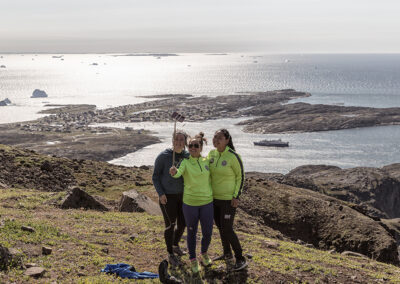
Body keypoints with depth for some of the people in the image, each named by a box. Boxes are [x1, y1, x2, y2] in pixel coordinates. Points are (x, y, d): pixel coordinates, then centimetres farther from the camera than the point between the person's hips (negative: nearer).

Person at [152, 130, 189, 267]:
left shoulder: (188, 156, -2)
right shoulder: (163, 156, -15)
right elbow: (155, 176, -9)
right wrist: (160, 193, -18)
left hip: (183, 195, 5)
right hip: (167, 196, -5)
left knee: (182, 224, 13)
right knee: (170, 226, 1)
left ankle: (175, 245, 42)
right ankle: (171, 254, 19)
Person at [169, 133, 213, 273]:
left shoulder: (207, 161, 1)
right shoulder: (185, 162, -9)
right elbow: (179, 172, -31)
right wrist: (174, 172, -53)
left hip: (207, 202, 3)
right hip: (190, 203, -2)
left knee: (208, 233, 8)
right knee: (192, 232, 10)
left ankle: (204, 253, 37)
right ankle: (193, 259, 29)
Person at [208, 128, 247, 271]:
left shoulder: (233, 156, -19)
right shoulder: (212, 154, -1)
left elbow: (240, 176, -10)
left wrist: (236, 196, -14)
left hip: (228, 199, -7)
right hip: (214, 197, 7)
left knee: (227, 230, -6)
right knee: (220, 227, 18)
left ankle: (241, 259, 9)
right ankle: (227, 254, 36)